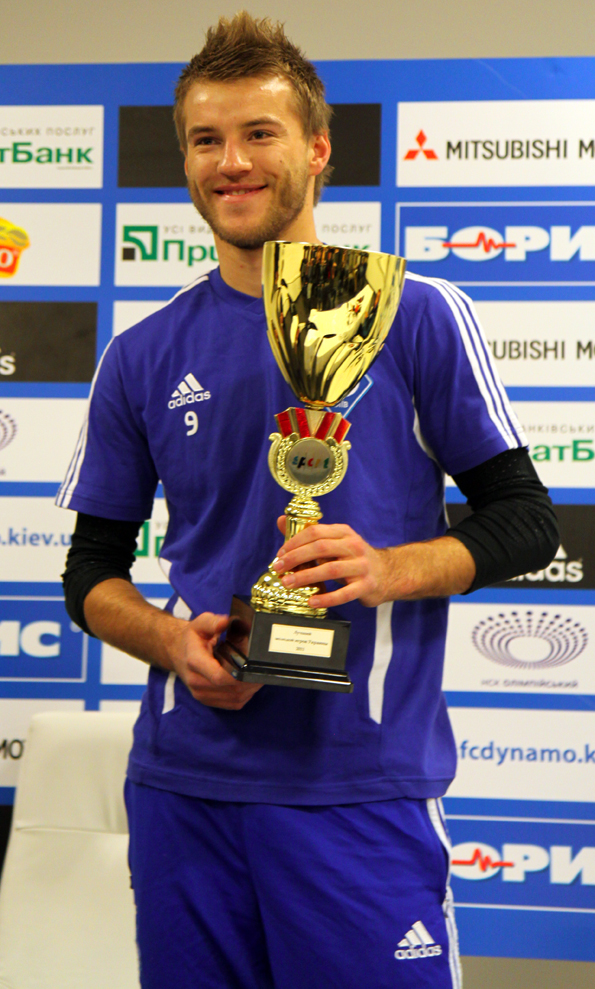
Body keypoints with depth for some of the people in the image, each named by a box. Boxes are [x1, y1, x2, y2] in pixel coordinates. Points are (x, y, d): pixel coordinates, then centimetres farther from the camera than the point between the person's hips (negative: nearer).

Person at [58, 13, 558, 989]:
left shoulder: (415, 316, 0)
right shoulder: (144, 358, 9)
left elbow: (525, 520, 2)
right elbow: (93, 569, 14)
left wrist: (387, 570, -16)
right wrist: (170, 641, -7)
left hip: (366, 783, -3)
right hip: (184, 782, 3)